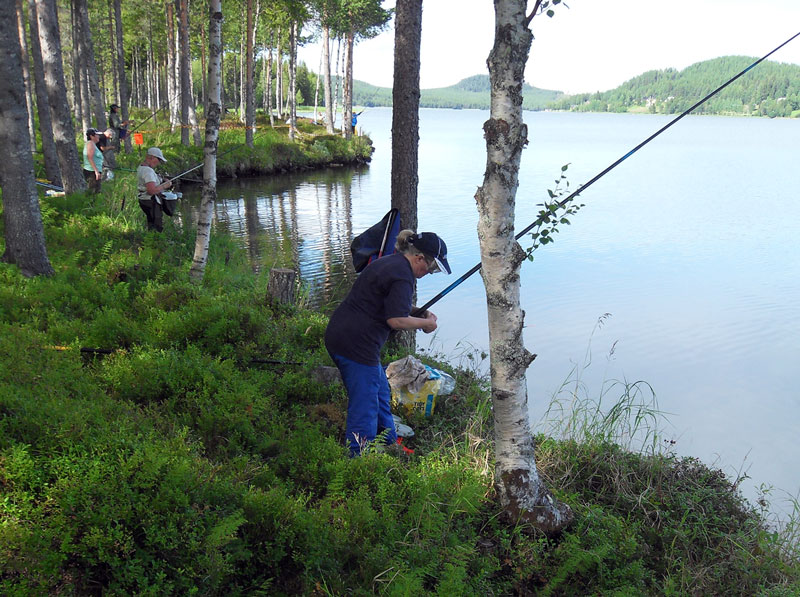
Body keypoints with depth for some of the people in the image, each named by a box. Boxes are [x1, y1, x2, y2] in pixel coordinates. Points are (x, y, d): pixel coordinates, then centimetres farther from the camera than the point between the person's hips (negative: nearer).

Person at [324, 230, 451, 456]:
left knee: (381, 394, 23)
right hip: (356, 344, -11)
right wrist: (426, 323, -5)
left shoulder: (387, 262, 16)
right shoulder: (402, 275, -16)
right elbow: (396, 321, -21)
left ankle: (390, 446, 37)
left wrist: (419, 316, 18)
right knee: (365, 407, -3)